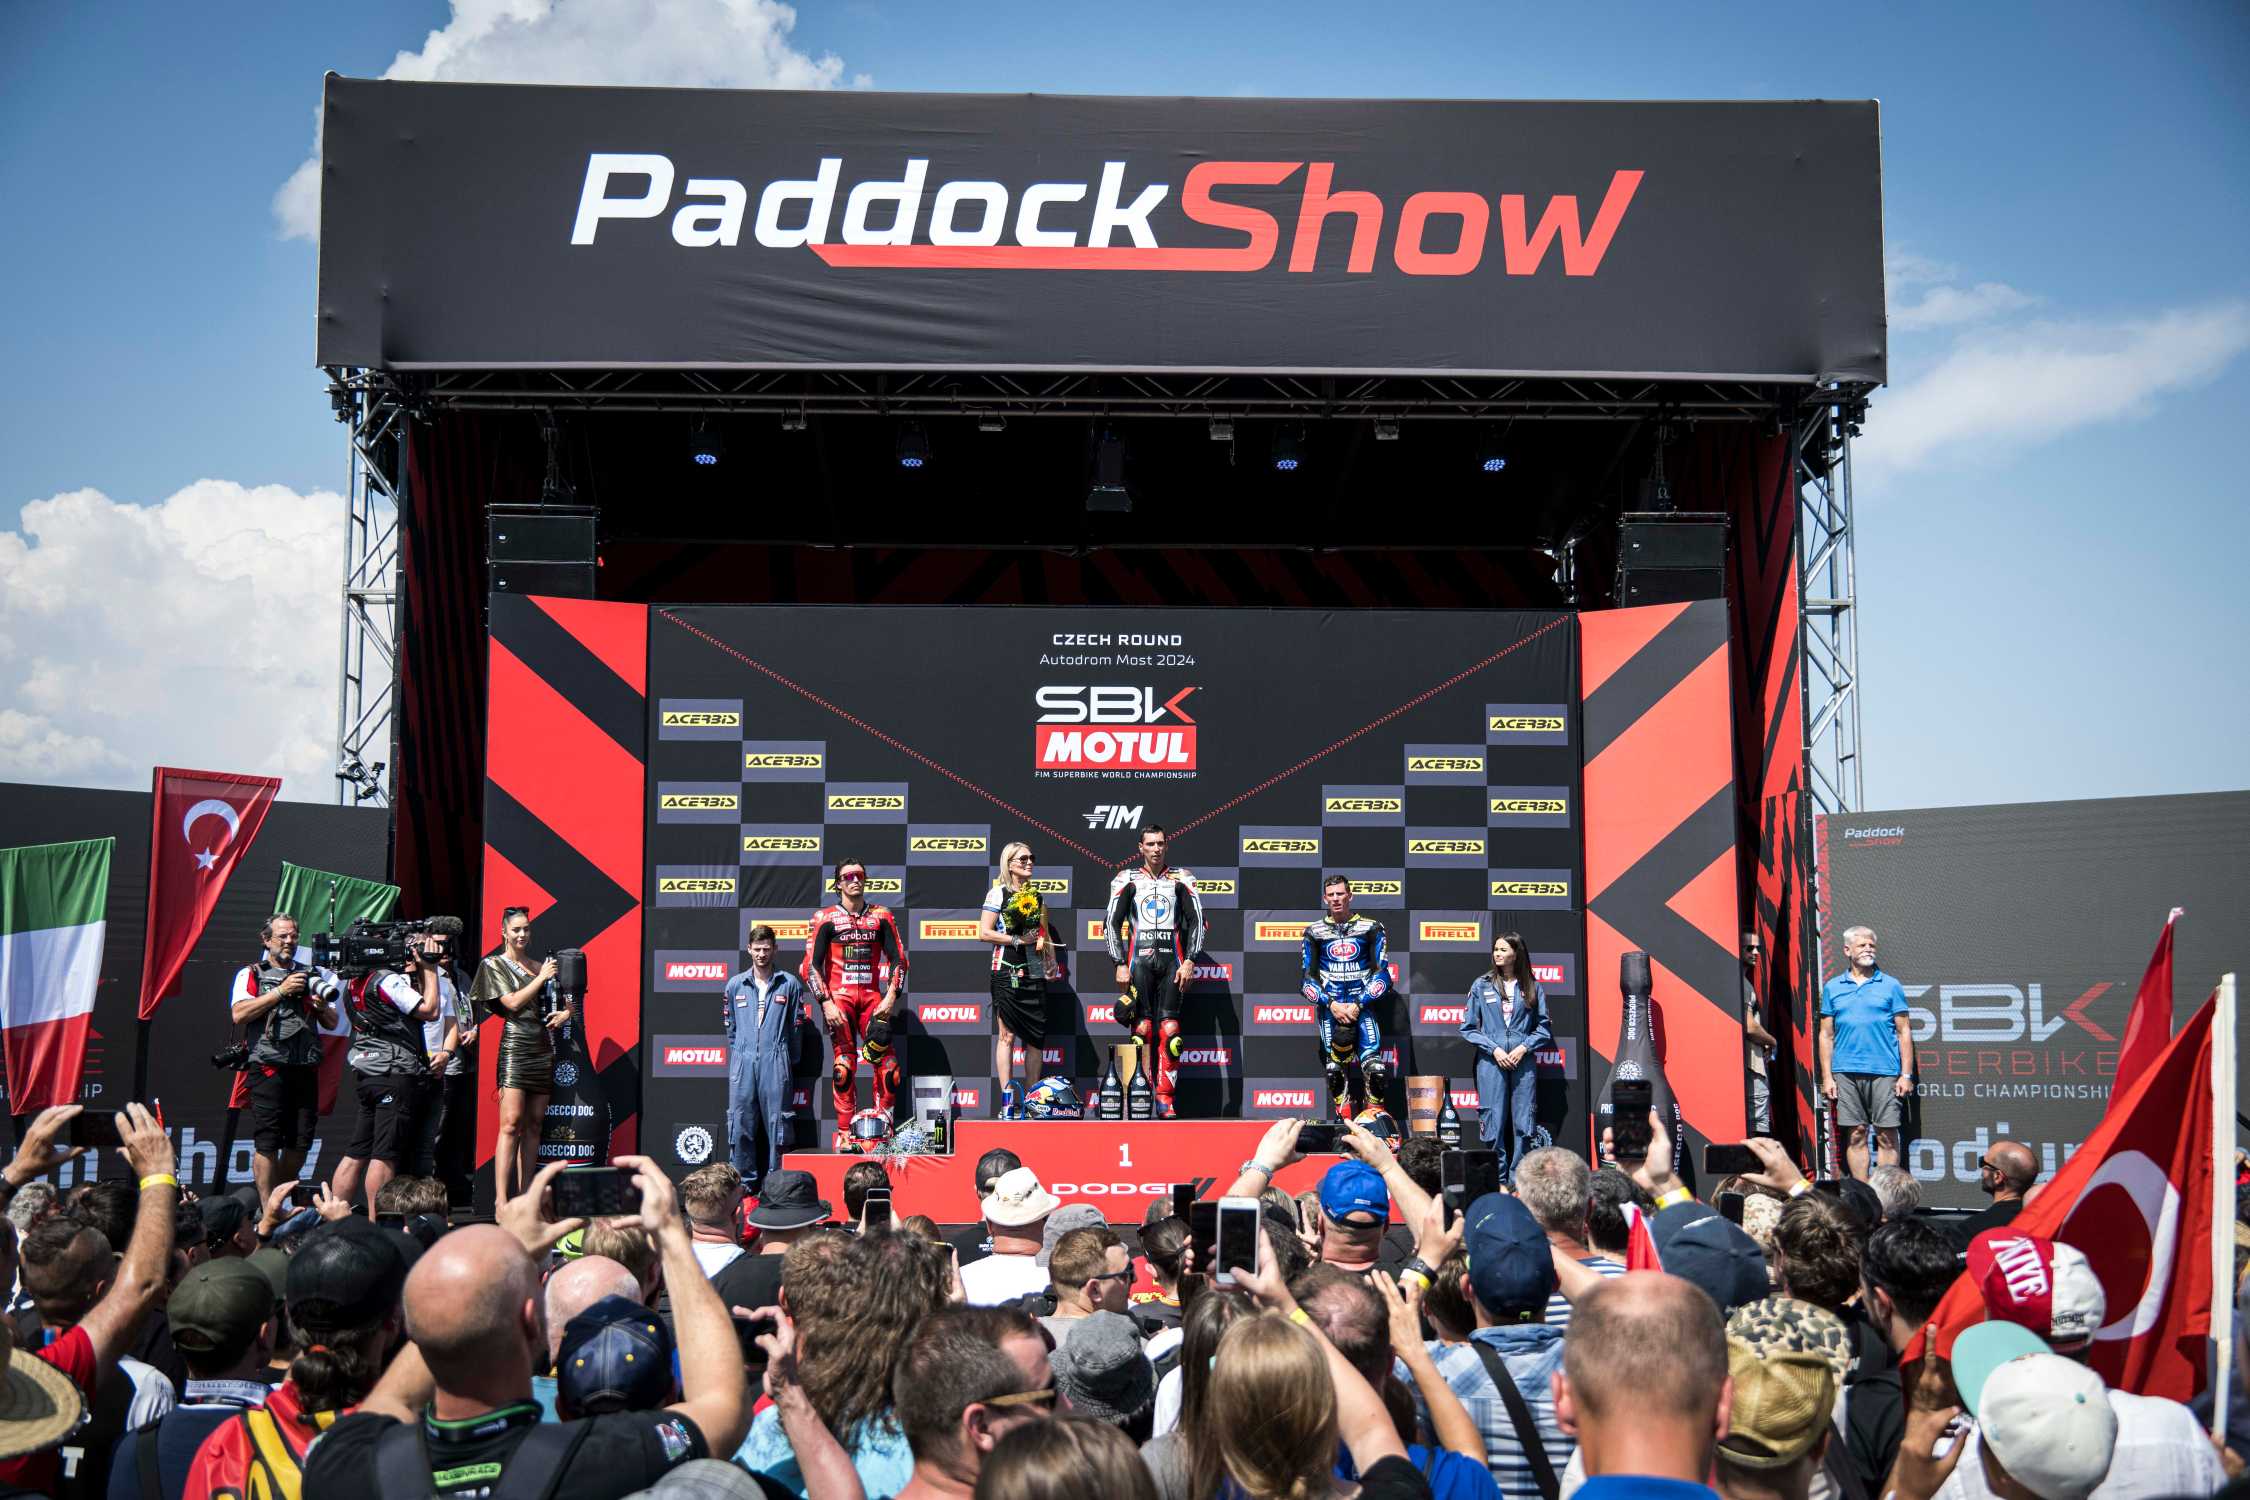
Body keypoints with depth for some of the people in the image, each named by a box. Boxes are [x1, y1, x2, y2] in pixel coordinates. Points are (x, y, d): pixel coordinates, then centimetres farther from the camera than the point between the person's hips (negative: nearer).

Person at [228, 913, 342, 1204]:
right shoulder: (251, 974, 7)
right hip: (268, 1068, -4)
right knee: (266, 1144, -5)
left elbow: (333, 1023, 21)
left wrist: (322, 1007, -2)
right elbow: (239, 1014, -9)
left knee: (300, 1144, 5)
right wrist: (281, 990, -10)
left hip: (306, 1069, 4)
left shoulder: (311, 975, 19)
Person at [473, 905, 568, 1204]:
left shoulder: (541, 966, 18)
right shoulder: (494, 965, 4)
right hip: (515, 1047, -6)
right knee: (511, 1123, -14)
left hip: (544, 1049, 6)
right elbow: (513, 1002, -8)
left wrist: (566, 1013, 7)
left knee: (534, 1124, 4)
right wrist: (541, 978, -1)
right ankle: (501, 1200, -18)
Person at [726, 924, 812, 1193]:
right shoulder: (735, 985, 11)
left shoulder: (790, 984, 6)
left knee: (776, 1121, -1)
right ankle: (745, 1180, 9)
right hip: (742, 1062, 2)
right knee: (741, 1122, 1)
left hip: (775, 1063, -2)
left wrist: (791, 1061, 10)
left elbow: (796, 1027, 10)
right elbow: (730, 1027, 17)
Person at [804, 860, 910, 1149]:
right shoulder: (825, 918, 4)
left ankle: (884, 1123, -1)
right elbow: (811, 965, 0)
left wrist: (891, 995, -2)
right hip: (838, 997, -2)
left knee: (886, 1060, -11)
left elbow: (898, 958, 11)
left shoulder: (881, 917, 11)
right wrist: (826, 1003, -10)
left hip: (872, 996, 2)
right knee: (844, 1064, -7)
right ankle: (845, 1134, -2)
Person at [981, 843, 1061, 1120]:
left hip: (1035, 973, 6)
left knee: (1036, 1037, 4)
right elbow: (984, 932, -8)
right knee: (1007, 1035, -6)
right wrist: (1018, 940, -11)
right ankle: (1007, 1103, -5)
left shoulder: (1037, 896, 17)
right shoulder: (998, 893, 0)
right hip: (1007, 971, -6)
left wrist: (1052, 962, 8)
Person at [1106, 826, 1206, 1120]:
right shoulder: (1127, 878, 7)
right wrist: (1120, 964, -3)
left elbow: (1196, 920, 6)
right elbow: (1112, 922, 4)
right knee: (1141, 1028, -7)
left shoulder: (1180, 879, 9)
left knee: (1169, 1030, -6)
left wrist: (1189, 961, -3)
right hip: (1140, 959, -1)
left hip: (1172, 960, 1)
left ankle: (1165, 1100, -5)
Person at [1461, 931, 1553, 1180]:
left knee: (1524, 1123, -1)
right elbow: (1468, 1027, 5)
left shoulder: (1532, 987, 7)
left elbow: (1543, 1028, 9)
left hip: (1524, 1061, 1)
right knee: (1494, 1124, -2)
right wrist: (1494, 1049, -6)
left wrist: (1524, 1047, -7)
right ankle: (1497, 1182, 7)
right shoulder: (1482, 985, 5)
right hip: (1491, 1062, 0)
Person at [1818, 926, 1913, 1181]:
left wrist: (1906, 1075, -3)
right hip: (1846, 1073, 1)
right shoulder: (1832, 988, 11)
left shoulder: (1890, 986, 7)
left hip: (1885, 1073, -1)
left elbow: (1904, 1033, 5)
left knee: (1887, 1136, -2)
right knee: (1856, 1135, 4)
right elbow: (1826, 1035, 11)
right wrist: (1827, 1077, 3)